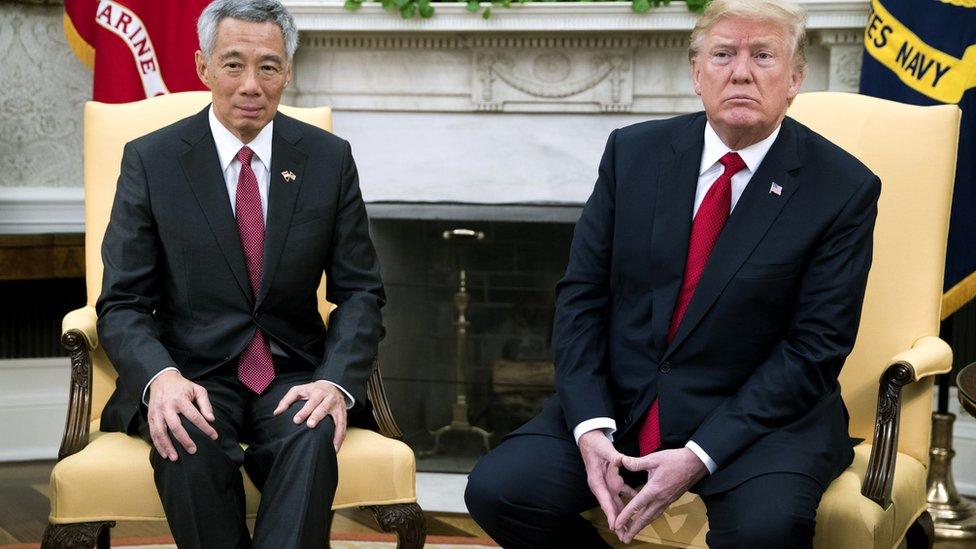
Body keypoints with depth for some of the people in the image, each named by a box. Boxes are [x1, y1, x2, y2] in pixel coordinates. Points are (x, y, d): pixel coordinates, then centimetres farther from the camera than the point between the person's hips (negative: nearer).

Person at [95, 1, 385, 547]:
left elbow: (360, 291, 5)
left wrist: (336, 381, -16)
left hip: (293, 378, 1)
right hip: (191, 375, -1)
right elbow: (123, 303, -1)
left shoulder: (330, 158, 5)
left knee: (313, 435, -33)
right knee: (188, 439, -34)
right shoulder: (150, 160, 1)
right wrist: (161, 377, -24)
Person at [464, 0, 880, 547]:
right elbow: (581, 296, 3)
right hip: (618, 404, 4)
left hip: (759, 416, -3)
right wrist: (591, 428, -12)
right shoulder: (633, 152, 3)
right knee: (497, 489, -17)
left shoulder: (844, 188, -6)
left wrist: (698, 457, -18)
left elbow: (813, 351, -9)